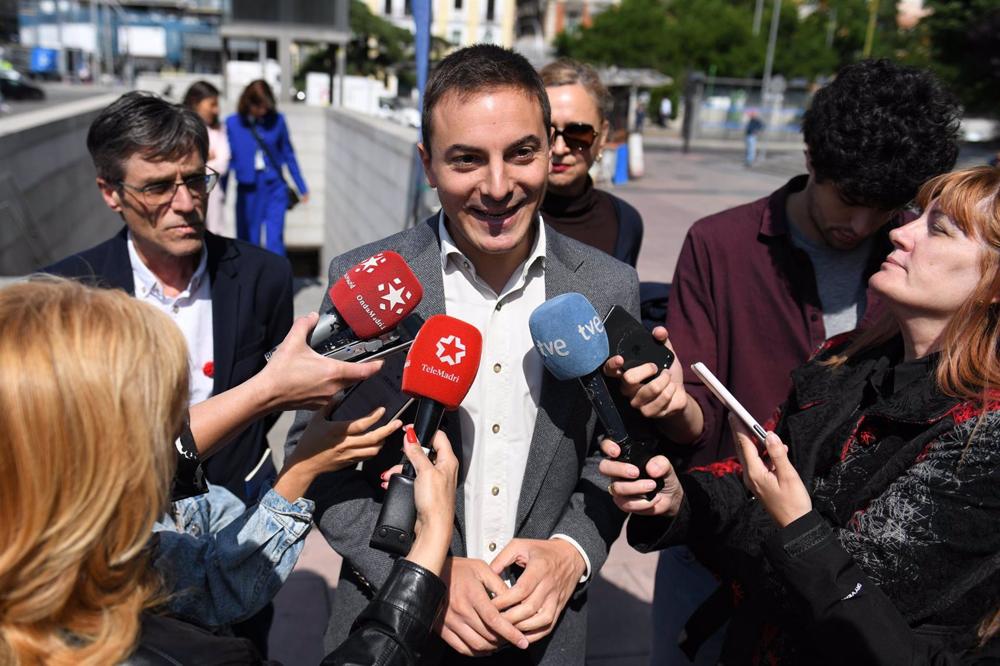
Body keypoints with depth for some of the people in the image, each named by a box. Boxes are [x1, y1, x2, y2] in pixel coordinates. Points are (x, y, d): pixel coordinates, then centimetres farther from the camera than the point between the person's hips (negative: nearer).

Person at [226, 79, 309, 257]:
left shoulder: (277, 120, 0)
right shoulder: (233, 123, -2)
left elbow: (288, 155, 10)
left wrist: (302, 188, 12)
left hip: (274, 187, 0)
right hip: (247, 189, 1)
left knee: (274, 240, -8)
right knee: (247, 242, 8)